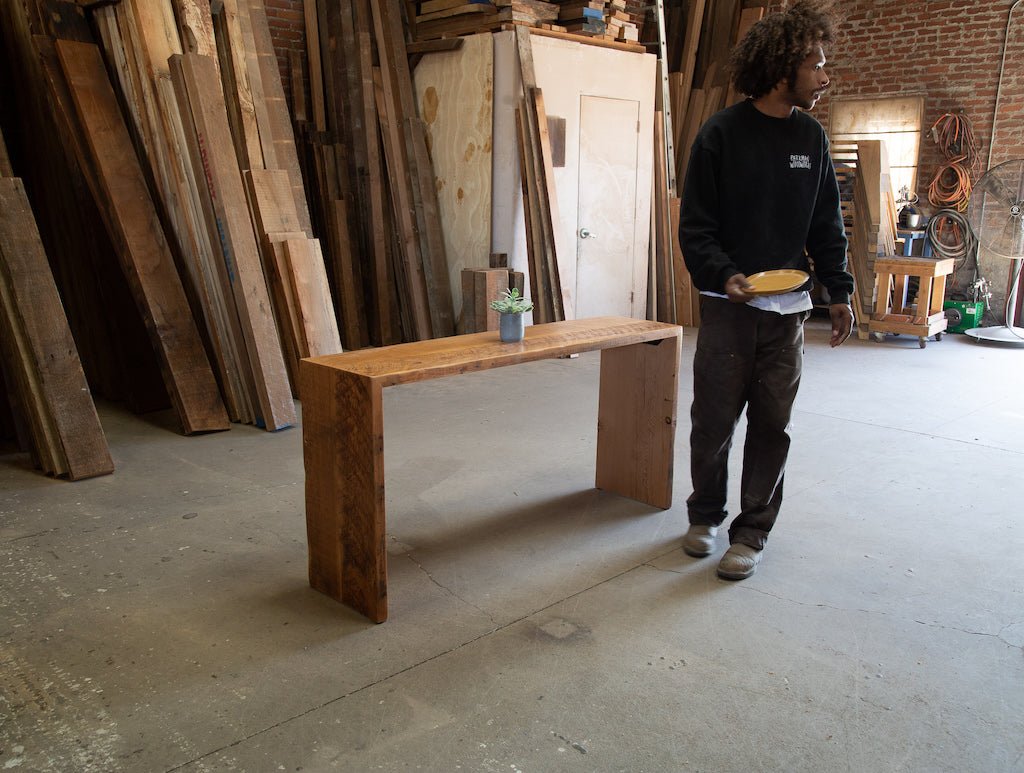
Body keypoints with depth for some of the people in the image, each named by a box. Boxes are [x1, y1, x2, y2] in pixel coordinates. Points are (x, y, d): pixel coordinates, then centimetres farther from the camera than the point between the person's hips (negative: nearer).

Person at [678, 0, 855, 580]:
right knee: (713, 421, 3)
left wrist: (839, 292, 9)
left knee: (772, 425, 5)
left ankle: (752, 533, 18)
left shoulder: (811, 136, 9)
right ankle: (706, 514, 27)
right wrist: (722, 276, -22)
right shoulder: (722, 133, -5)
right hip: (729, 306, -3)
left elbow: (827, 226, 14)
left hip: (788, 310, 4)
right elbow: (696, 226, -6)